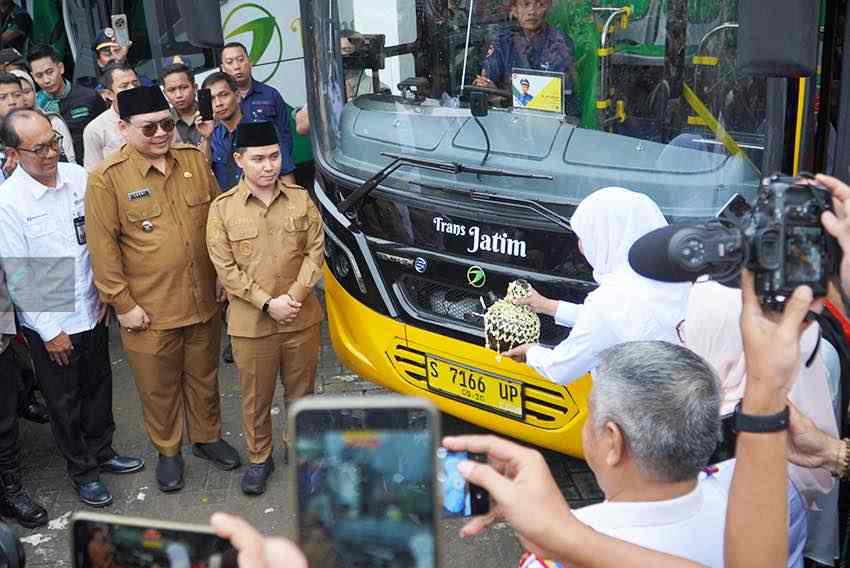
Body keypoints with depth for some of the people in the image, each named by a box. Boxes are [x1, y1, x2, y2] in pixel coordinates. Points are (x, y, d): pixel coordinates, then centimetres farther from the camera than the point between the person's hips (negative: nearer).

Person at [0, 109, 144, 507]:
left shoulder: (78, 177, -6)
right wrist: (49, 332, -11)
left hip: (92, 312, 4)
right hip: (50, 325, -4)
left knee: (98, 388, 20)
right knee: (64, 403, 13)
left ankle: (101, 451, 43)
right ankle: (82, 471, 34)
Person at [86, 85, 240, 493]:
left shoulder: (194, 159, 1)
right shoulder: (107, 178, -12)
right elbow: (103, 246, -11)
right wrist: (123, 303, -11)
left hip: (204, 300, 4)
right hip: (149, 310, -3)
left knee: (203, 377, 20)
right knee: (159, 387, 13)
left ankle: (207, 437, 42)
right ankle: (167, 451, 34)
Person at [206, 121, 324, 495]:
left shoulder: (301, 199, 1)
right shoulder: (222, 209, -6)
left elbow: (316, 251, 1)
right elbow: (226, 269, -7)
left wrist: (294, 296, -12)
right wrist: (267, 303, -14)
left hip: (302, 319, 2)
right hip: (251, 324, -2)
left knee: (301, 390, 15)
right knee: (256, 398, 10)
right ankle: (259, 459, 30)